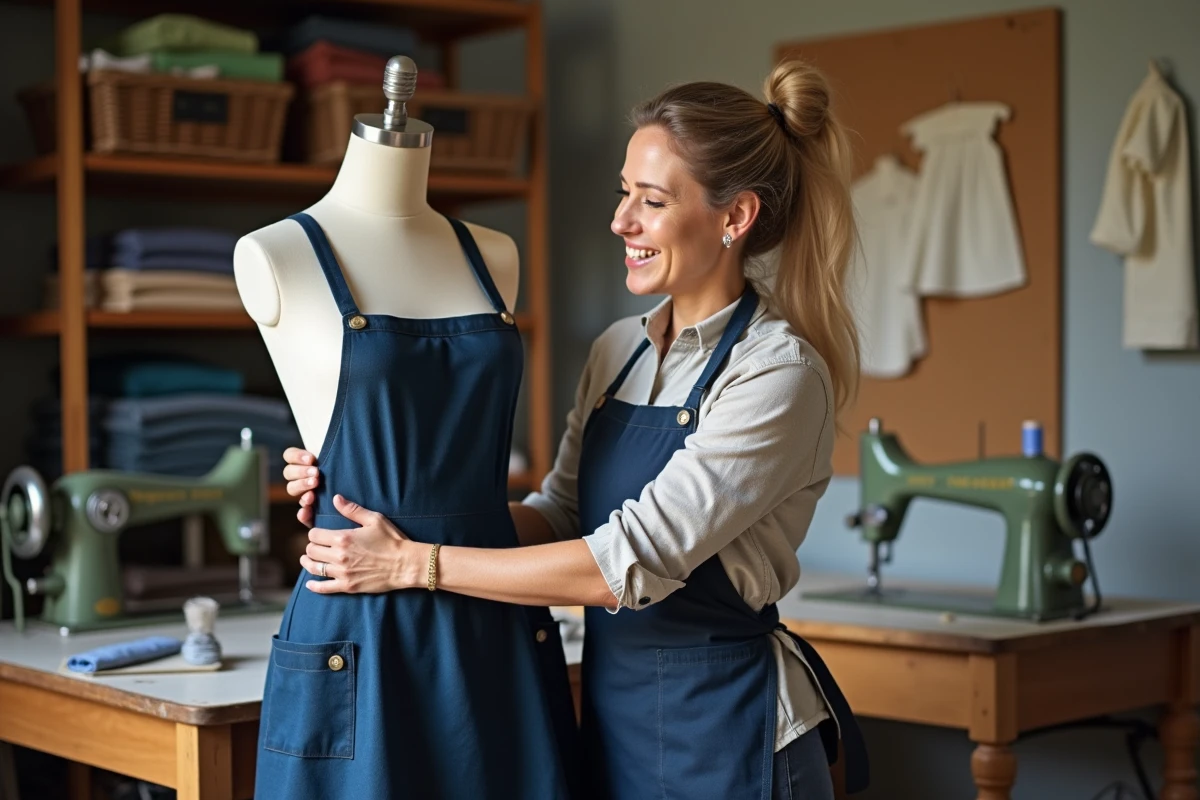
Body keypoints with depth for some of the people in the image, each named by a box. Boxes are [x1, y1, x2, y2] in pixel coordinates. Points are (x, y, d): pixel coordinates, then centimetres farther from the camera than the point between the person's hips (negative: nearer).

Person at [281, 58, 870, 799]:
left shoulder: (779, 374, -17)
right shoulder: (619, 350, 6)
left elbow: (631, 562, -22)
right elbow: (557, 520, 9)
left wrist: (415, 564, -19)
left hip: (720, 726, -6)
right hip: (613, 706, 6)